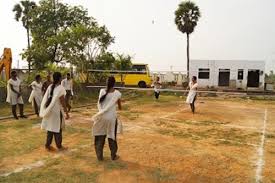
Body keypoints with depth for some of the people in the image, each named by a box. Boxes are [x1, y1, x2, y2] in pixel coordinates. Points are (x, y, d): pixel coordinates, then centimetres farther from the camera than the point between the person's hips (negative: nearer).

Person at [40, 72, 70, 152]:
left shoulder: (50, 87, 4)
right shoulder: (60, 88, -17)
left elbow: (46, 99, 6)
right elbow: (62, 102, -17)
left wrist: (46, 110, 15)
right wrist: (66, 113, -11)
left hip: (50, 110, 6)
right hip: (57, 111, -6)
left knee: (50, 127, 16)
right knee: (57, 128, 7)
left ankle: (48, 145, 23)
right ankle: (59, 146, 20)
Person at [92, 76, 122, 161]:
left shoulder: (102, 91, -2)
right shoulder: (117, 93, -6)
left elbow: (99, 104, -4)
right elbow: (120, 107, 7)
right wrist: (119, 107, 27)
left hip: (102, 117, 2)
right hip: (112, 117, -1)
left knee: (100, 137, 14)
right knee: (112, 137, 14)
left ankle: (99, 156, 22)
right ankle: (113, 156, 26)